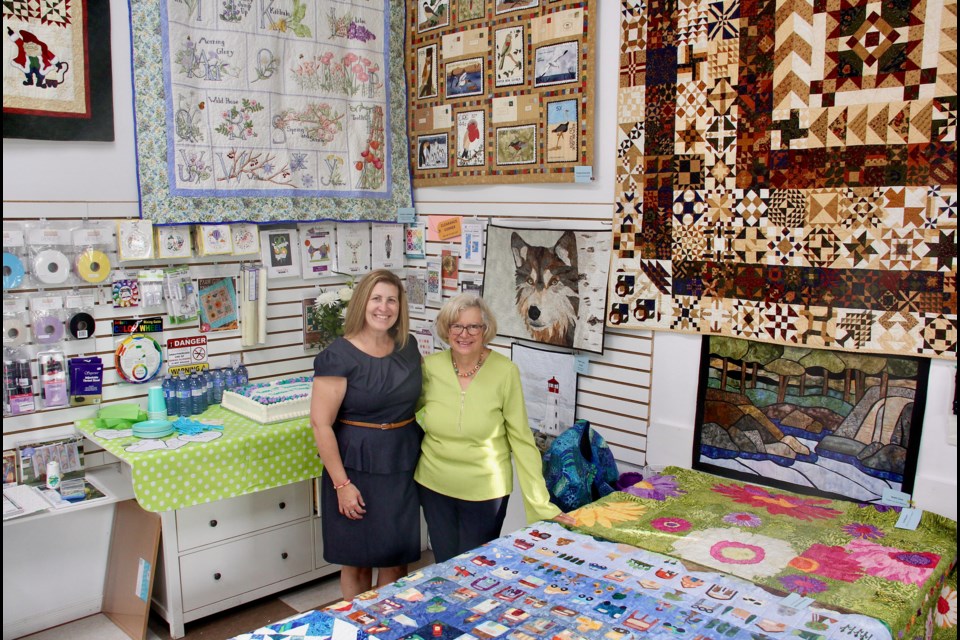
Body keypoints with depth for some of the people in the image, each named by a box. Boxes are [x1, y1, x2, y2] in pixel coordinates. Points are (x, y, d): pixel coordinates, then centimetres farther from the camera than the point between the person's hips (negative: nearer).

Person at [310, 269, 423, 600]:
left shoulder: (407, 347, 3)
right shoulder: (338, 356, -14)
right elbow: (321, 424, -15)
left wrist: (425, 455, 11)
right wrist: (342, 483, -17)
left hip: (403, 464, 5)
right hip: (357, 465, -5)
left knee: (397, 555, 15)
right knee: (357, 559, 10)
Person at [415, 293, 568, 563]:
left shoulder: (505, 372, -15)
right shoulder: (430, 366, -7)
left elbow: (521, 439, -12)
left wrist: (542, 504, -15)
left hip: (485, 491, -2)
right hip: (434, 486, 3)